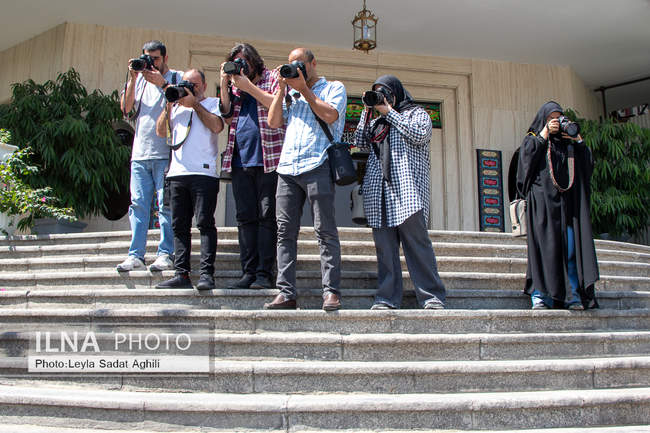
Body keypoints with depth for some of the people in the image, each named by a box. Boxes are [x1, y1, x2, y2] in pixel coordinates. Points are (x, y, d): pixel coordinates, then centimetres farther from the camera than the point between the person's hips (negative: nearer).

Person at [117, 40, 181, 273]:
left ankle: (166, 254, 0)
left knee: (166, 205, -5)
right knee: (138, 204, 1)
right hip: (140, 153, 4)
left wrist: (162, 83, -14)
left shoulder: (177, 77, 8)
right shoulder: (140, 79, 20)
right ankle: (135, 255, 4)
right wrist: (132, 79, 0)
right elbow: (126, 107, 9)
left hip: (165, 154, -4)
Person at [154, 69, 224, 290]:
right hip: (177, 172, 5)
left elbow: (217, 126, -6)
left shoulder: (212, 102, 13)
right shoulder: (177, 106, 26)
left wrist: (194, 103, -1)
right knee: (179, 225, 2)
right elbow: (161, 131, 15)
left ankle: (207, 273, -11)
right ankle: (182, 274, 5)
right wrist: (169, 104, 7)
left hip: (204, 172, -5)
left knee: (205, 222, -10)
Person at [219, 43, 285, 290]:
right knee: (245, 217, 4)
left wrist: (249, 86, -8)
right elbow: (228, 117, 13)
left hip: (267, 158, -5)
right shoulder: (235, 86, 21)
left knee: (267, 216, -5)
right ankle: (248, 272, 8)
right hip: (240, 160, 5)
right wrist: (225, 86, 5)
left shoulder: (273, 78, 7)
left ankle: (264, 274, -2)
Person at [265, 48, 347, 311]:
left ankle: (331, 291, -6)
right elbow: (273, 122, 15)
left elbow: (330, 115, -5)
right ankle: (286, 292, 1)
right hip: (287, 168, 5)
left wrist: (304, 89, 0)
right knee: (285, 231, -1)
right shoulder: (290, 94, 28)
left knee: (325, 231, -7)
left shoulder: (334, 88, 15)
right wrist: (282, 88, 13)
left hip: (318, 166, -5)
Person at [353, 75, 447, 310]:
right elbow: (361, 142, 17)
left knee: (417, 241, -10)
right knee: (384, 246, -2)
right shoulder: (377, 121, 29)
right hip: (378, 192, 5)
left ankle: (432, 297, -7)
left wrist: (388, 111, 1)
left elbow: (419, 134, -5)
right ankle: (387, 298, -1)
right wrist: (367, 112, 12)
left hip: (407, 189, -4)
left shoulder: (416, 113, 16)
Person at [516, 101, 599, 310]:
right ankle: (540, 294, -8)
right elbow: (527, 157, -9)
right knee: (543, 244, -10)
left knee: (570, 246, -2)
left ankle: (573, 295, 1)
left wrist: (577, 139, 3)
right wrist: (543, 135, -5)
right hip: (542, 200, -3)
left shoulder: (568, 142, 21)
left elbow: (587, 165, 12)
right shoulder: (533, 139, 12)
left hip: (566, 201, 4)